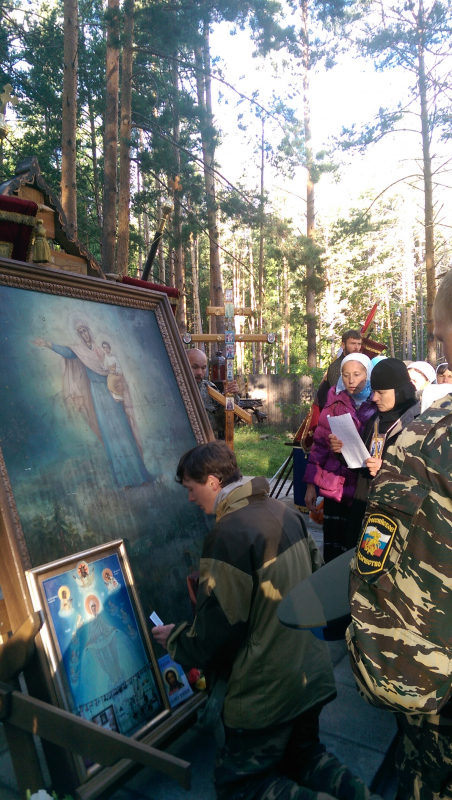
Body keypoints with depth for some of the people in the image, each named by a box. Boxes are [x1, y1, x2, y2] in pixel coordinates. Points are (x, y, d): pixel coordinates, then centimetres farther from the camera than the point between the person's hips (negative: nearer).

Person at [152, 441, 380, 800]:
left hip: (264, 691, -8)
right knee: (303, 755, 28)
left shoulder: (228, 535, -25)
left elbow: (214, 632, -21)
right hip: (312, 674, 8)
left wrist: (174, 639, 0)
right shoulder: (287, 512, 0)